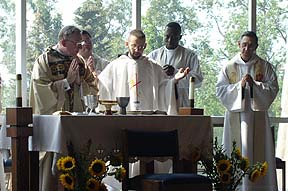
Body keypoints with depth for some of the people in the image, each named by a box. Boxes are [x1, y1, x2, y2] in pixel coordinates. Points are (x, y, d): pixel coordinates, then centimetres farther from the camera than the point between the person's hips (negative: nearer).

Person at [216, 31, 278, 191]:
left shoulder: (264, 66, 6)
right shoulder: (229, 67, 7)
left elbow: (273, 88, -1)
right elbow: (220, 90, 0)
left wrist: (254, 85, -14)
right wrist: (239, 85, -12)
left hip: (257, 115, 0)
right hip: (236, 116, 0)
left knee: (258, 153, -2)